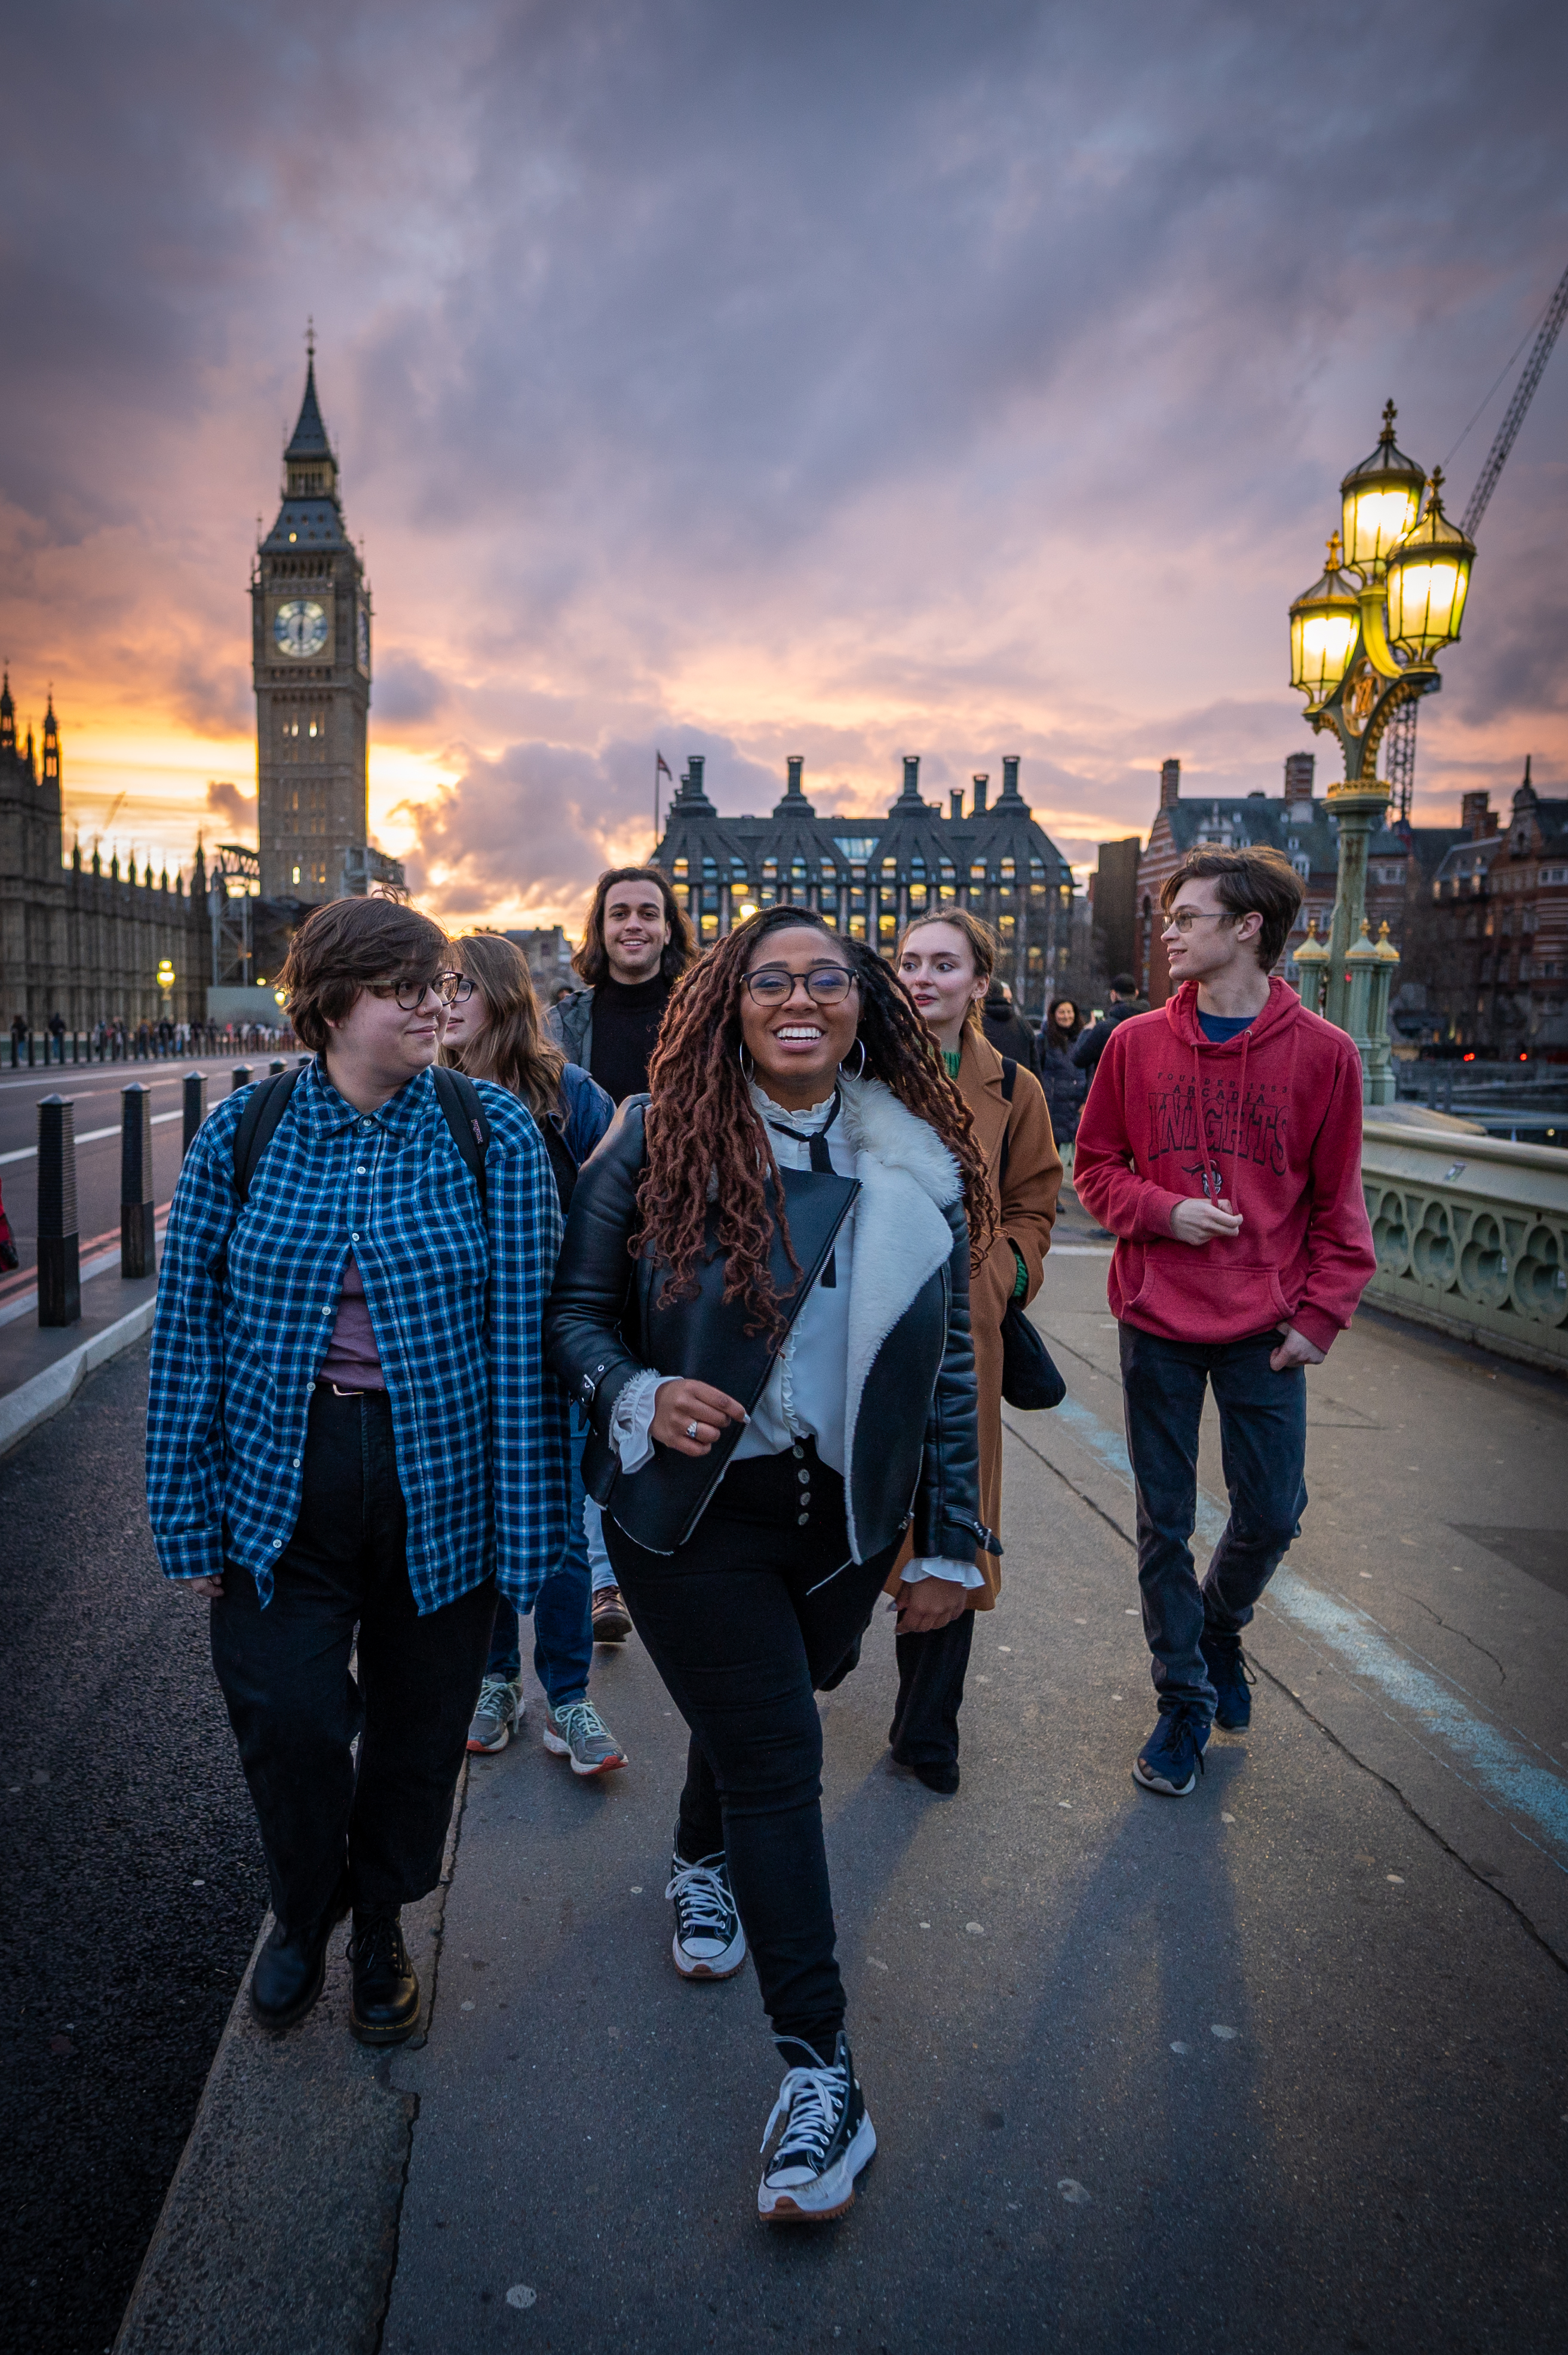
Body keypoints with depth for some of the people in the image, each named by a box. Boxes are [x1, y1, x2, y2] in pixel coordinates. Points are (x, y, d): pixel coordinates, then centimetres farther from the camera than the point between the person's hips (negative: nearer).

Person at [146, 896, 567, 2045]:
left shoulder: (494, 1132, -6)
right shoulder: (243, 1132, -2)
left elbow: (525, 1331, -7)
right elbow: (188, 1325, 2)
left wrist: (525, 1525, -8)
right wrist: (191, 1518, 1)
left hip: (441, 1490, 0)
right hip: (283, 1492, 0)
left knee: (418, 1728, 13)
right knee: (289, 1723, 0)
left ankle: (380, 1926, 44)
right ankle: (303, 1918, 35)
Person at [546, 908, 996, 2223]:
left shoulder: (918, 1166, -1)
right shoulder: (658, 1142, -10)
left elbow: (946, 1364, 3)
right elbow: (576, 1307, -2)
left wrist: (952, 1545, 3)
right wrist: (637, 1396, -23)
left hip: (847, 1519, 4)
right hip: (694, 1511, -3)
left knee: (759, 1715, 21)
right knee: (775, 1758, -2)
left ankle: (705, 1864, 56)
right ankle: (819, 2070, 14)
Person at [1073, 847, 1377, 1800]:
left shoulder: (1323, 1052, -4)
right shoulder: (1138, 1043, -1)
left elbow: (1338, 1204, 1)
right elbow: (1096, 1168, 6)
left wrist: (1320, 1315, -5)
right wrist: (1162, 1210, -12)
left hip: (1265, 1328, -1)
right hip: (1158, 1322, 1)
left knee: (1273, 1513, 7)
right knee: (1165, 1522, 9)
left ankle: (1221, 1625, 41)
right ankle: (1186, 1699, 28)